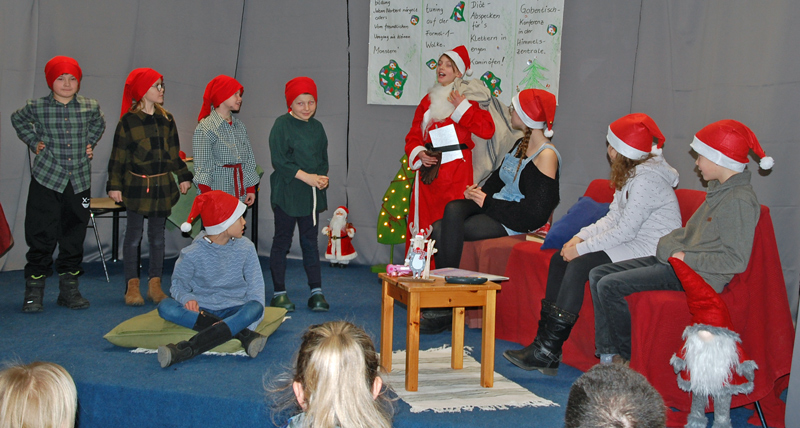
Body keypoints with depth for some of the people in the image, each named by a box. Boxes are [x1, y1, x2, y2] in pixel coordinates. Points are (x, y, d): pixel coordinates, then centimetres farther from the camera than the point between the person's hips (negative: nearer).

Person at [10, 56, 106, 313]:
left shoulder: (90, 107, 3)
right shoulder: (37, 108, -2)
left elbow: (99, 124, 26)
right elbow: (18, 120, 19)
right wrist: (33, 142, 8)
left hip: (79, 181, 2)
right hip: (46, 179, -2)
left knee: (74, 236, 7)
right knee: (41, 236, -3)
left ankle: (69, 290, 18)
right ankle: (34, 293, 6)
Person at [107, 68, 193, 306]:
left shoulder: (166, 120, 8)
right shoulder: (128, 121, -6)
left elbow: (174, 153, 16)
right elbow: (118, 156, -5)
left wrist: (184, 177, 12)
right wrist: (114, 185, -9)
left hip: (162, 186, 4)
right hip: (136, 186, -4)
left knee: (158, 235, 8)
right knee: (134, 235, 2)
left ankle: (155, 284, 15)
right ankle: (132, 286, 9)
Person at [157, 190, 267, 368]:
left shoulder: (245, 248, 2)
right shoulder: (192, 254, -4)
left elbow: (255, 285, -2)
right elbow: (178, 283, 2)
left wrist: (250, 318, -20)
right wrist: (186, 298, -23)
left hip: (235, 310, 1)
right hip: (202, 311, 0)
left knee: (255, 308, -35)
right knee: (166, 307, -30)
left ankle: (183, 351, -46)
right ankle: (244, 335, -36)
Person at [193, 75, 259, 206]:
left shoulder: (240, 126, 14)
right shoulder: (205, 128, -4)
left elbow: (249, 159, 17)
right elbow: (202, 166, -8)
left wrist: (251, 188, 12)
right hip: (218, 191, -5)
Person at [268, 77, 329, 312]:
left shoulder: (317, 127, 12)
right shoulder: (282, 125, -5)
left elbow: (323, 158, 18)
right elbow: (279, 160, -12)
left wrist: (323, 177, -3)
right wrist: (306, 177, -16)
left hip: (311, 195, 5)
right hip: (287, 193, -5)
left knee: (310, 242, 7)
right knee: (282, 241, 2)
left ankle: (316, 291, 11)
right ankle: (279, 293, 10)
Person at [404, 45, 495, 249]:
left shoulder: (468, 99, 4)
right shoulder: (428, 100, 16)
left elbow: (487, 130, -10)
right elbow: (413, 135, 15)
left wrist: (462, 107, -9)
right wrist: (419, 154, -5)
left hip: (457, 171, -4)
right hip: (429, 170, 4)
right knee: (423, 221, 3)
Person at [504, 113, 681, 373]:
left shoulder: (647, 178, -18)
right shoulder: (631, 174, 14)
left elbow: (625, 231, -21)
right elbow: (613, 218, 13)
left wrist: (581, 249, -16)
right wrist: (581, 237, -2)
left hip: (651, 253, -11)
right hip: (633, 244, 11)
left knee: (580, 266, -24)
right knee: (559, 260, 0)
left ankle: (548, 351, -20)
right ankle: (545, 338, -5)